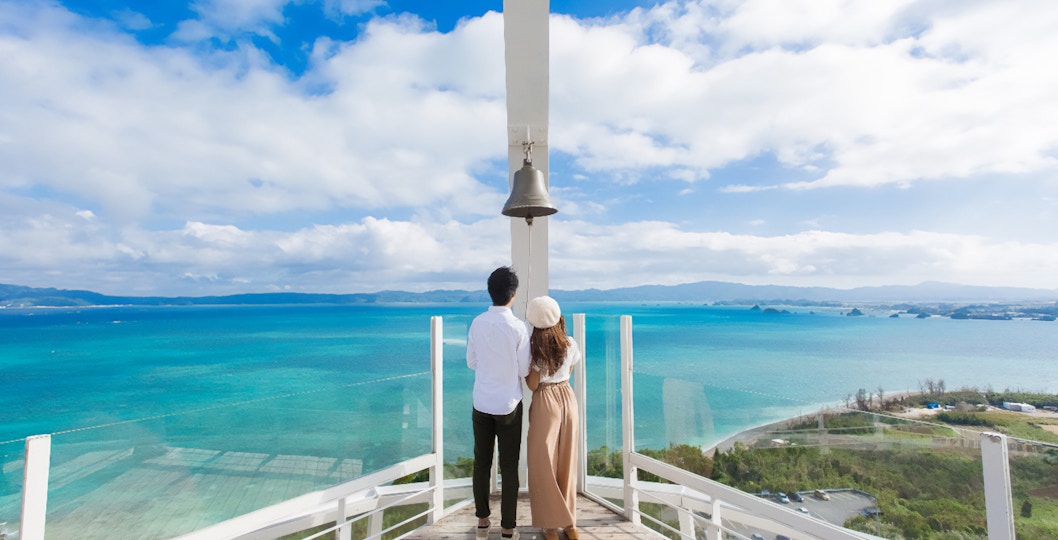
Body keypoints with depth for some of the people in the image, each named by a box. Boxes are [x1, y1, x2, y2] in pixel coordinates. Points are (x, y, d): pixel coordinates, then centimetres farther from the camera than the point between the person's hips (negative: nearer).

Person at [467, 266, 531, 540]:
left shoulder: (477, 323, -7)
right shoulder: (518, 327, -16)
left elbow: (471, 362, 3)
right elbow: (524, 370, -9)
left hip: (481, 403, 3)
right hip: (508, 404, -3)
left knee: (481, 462, 17)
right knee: (509, 467, 11)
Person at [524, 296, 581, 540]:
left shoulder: (533, 347, -14)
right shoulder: (570, 345, -3)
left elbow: (533, 385, -10)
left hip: (544, 403, -4)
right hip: (568, 399, 4)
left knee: (544, 465, 11)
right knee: (567, 463, 15)